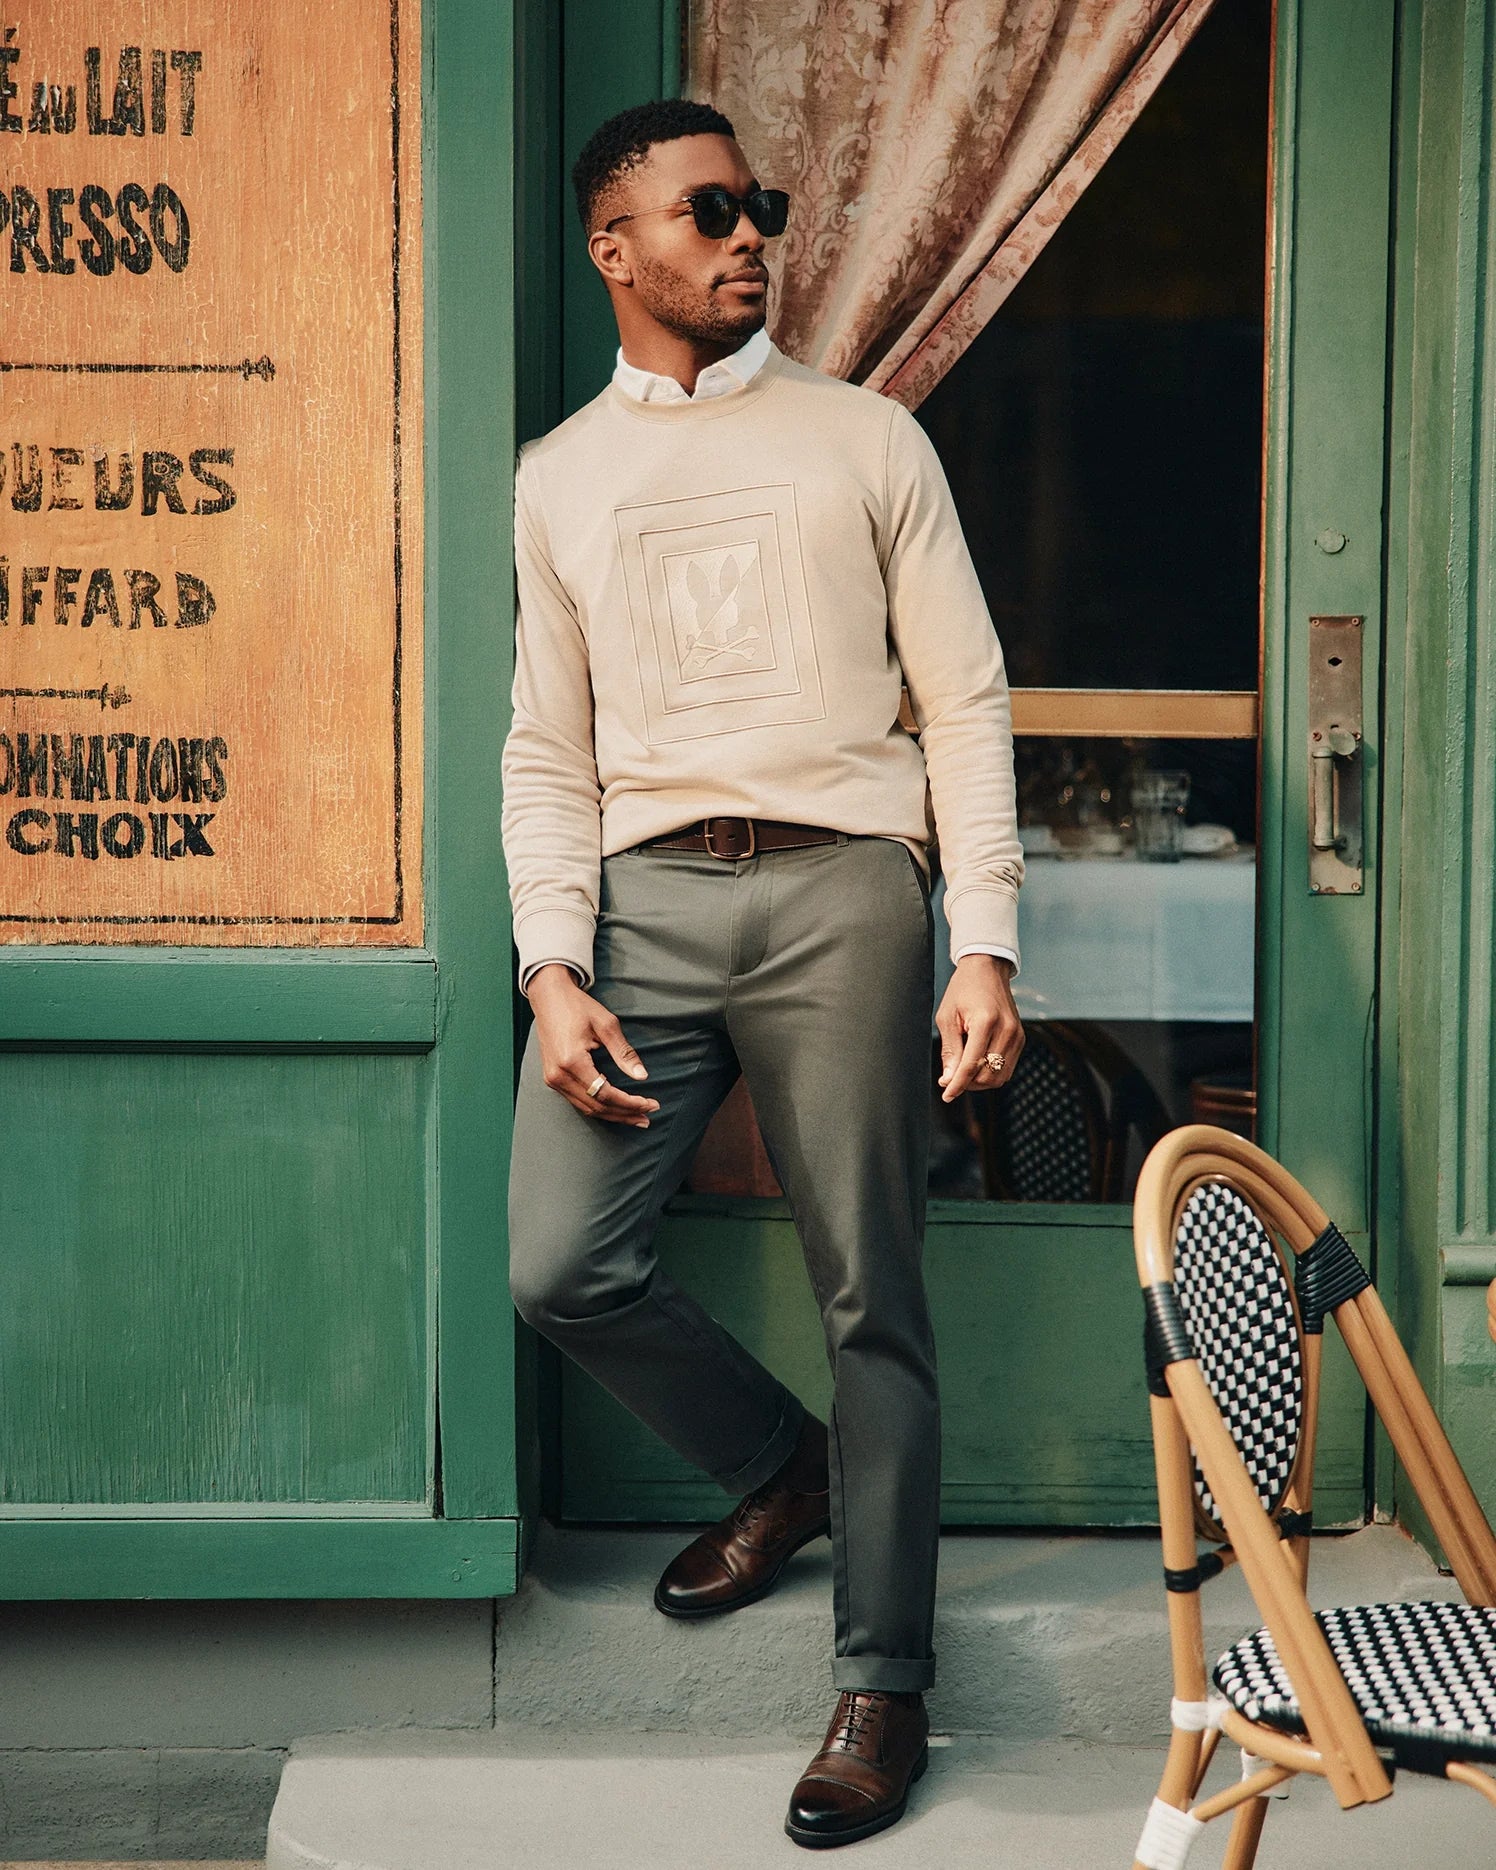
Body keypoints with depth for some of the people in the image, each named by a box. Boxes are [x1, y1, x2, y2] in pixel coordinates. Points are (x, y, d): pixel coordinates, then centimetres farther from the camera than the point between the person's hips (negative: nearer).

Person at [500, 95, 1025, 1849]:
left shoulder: (867, 438, 10)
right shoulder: (558, 475, 16)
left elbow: (965, 701, 6)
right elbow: (549, 750, 12)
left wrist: (985, 948, -5)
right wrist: (555, 972, -2)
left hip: (840, 883, -2)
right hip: (644, 894, 2)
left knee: (872, 1298, -3)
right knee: (560, 1263, -8)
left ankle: (882, 1679, 9)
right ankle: (782, 1464, 21)